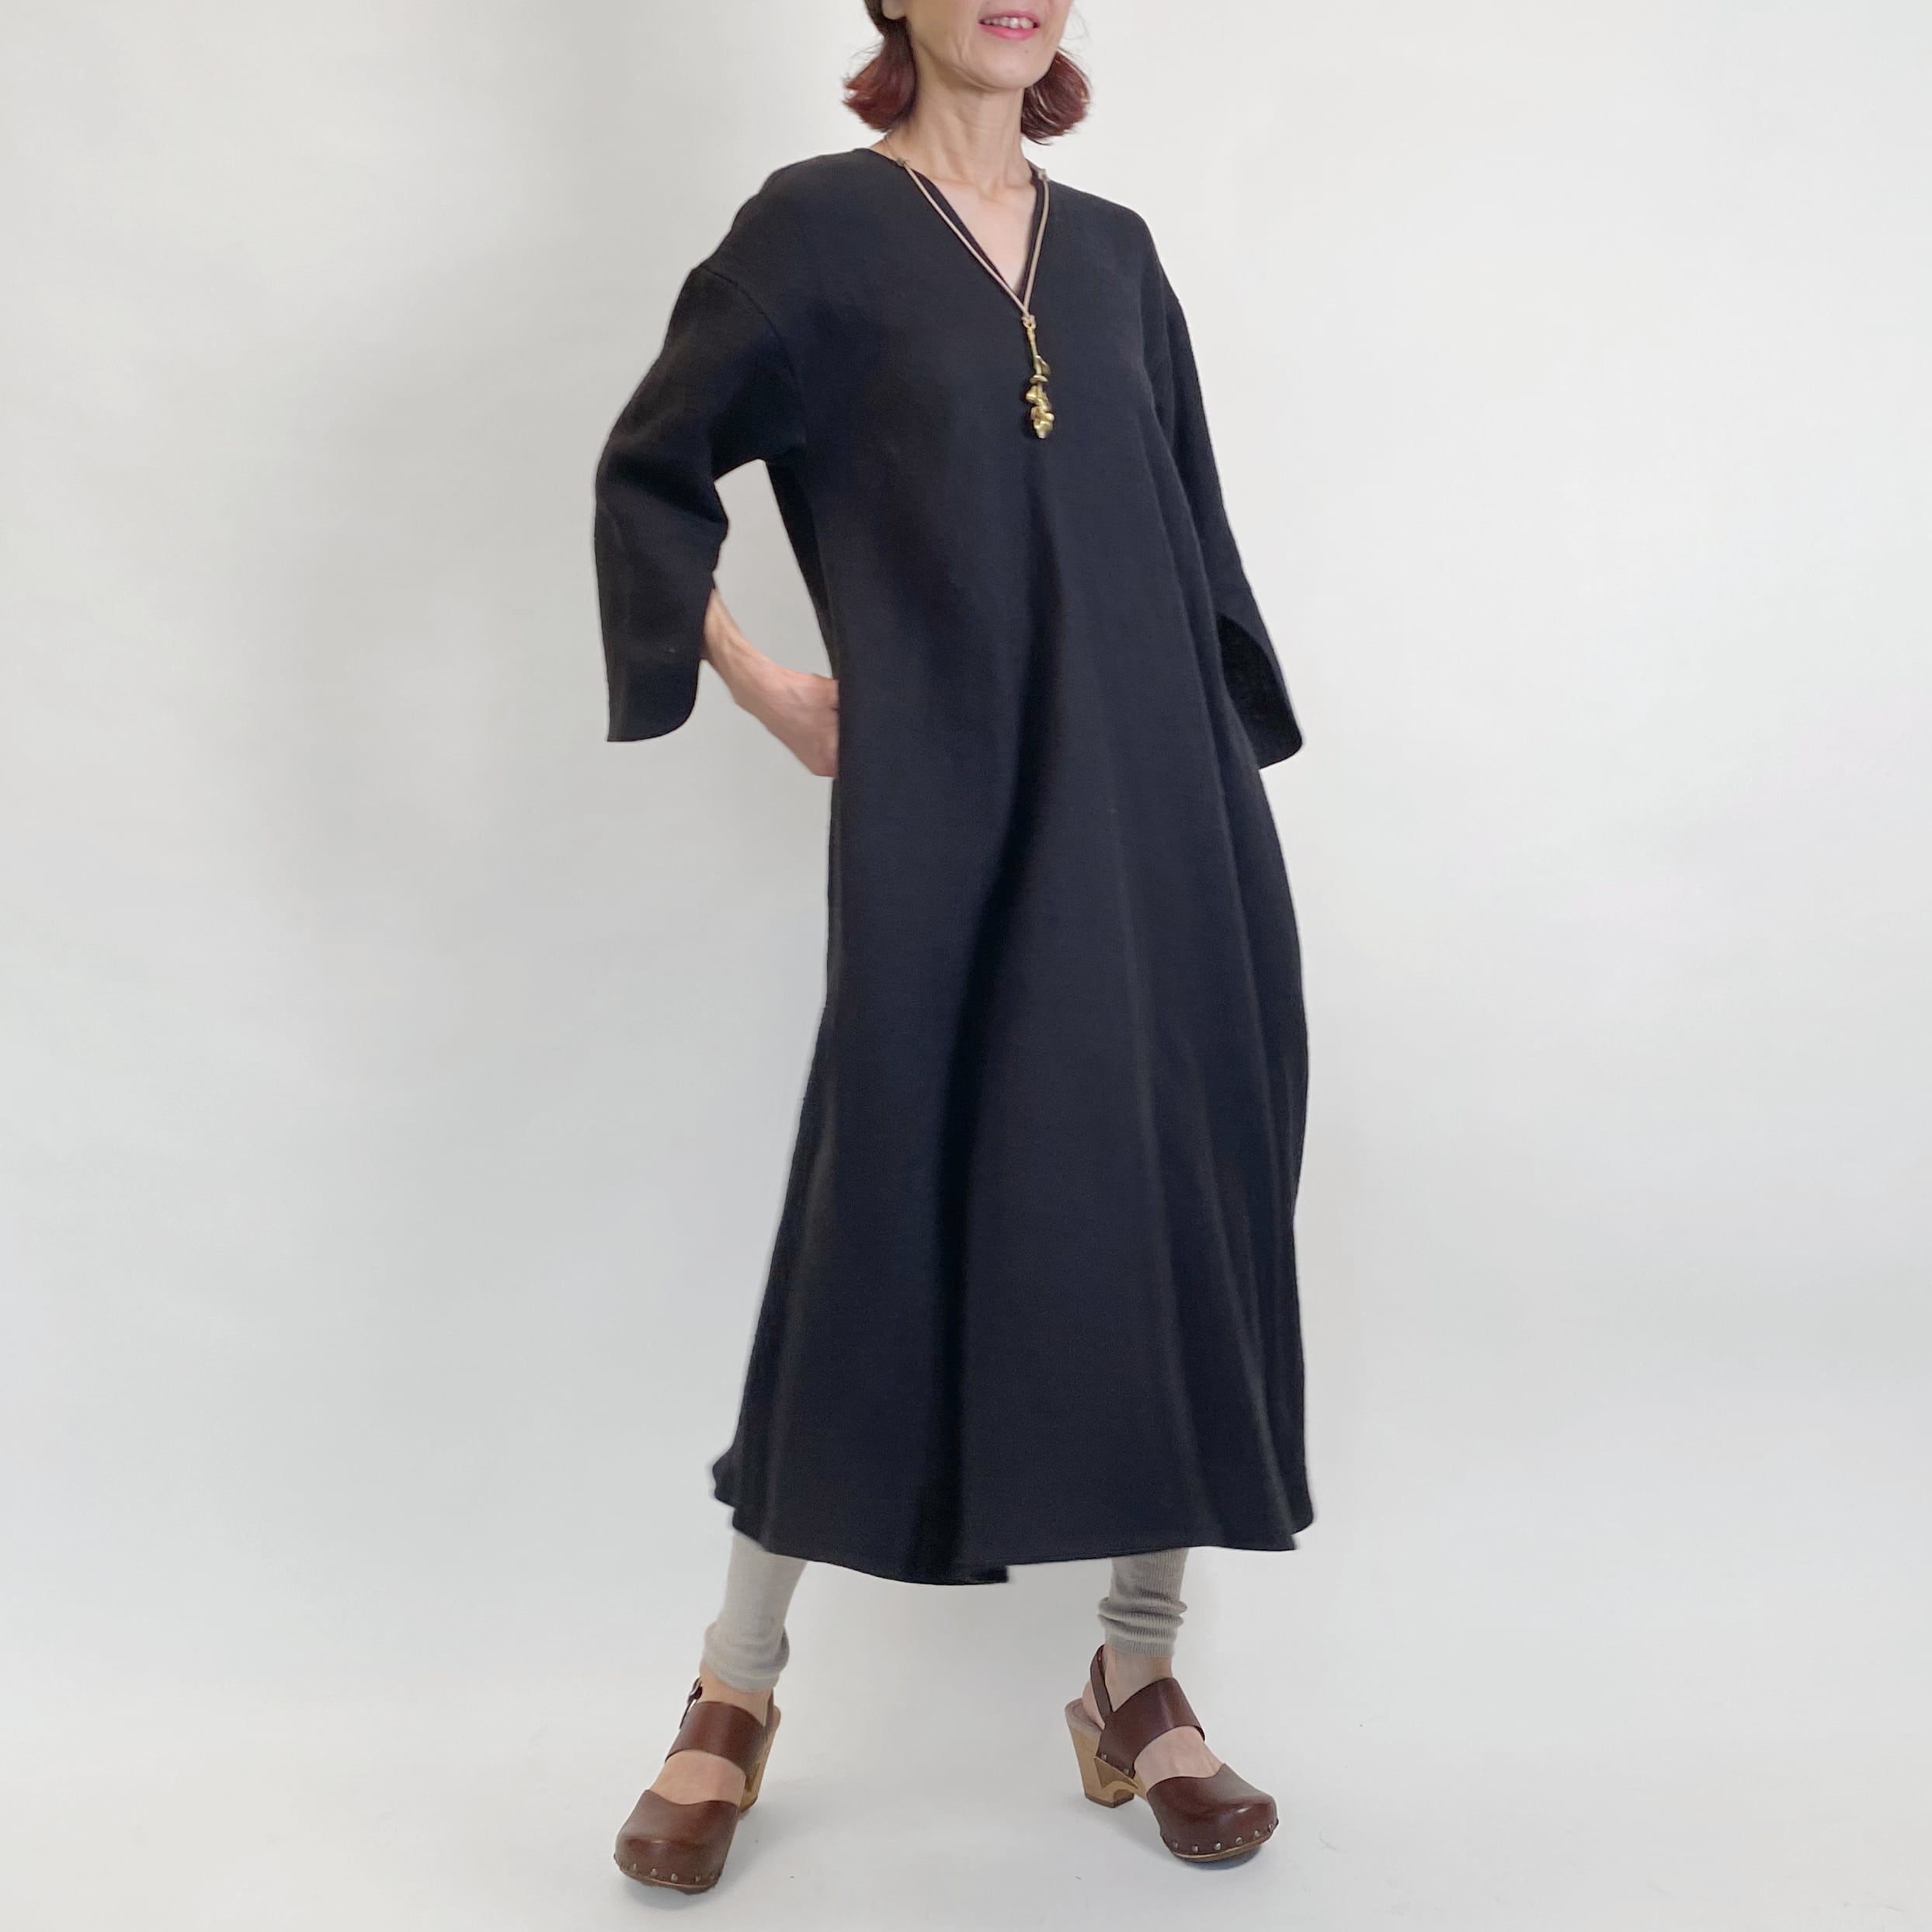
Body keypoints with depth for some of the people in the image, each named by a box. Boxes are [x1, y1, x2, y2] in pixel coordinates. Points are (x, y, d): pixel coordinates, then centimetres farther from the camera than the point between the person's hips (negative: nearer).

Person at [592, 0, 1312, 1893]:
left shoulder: (1113, 250, 16)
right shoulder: (818, 223, 3)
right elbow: (648, 474, 8)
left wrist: (1231, 783, 12)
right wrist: (766, 691, 0)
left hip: (1159, 811, 5)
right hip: (945, 816, -4)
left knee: (1185, 1213, 3)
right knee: (889, 1221, -2)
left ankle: (1140, 1679, 18)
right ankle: (738, 1686, 17)